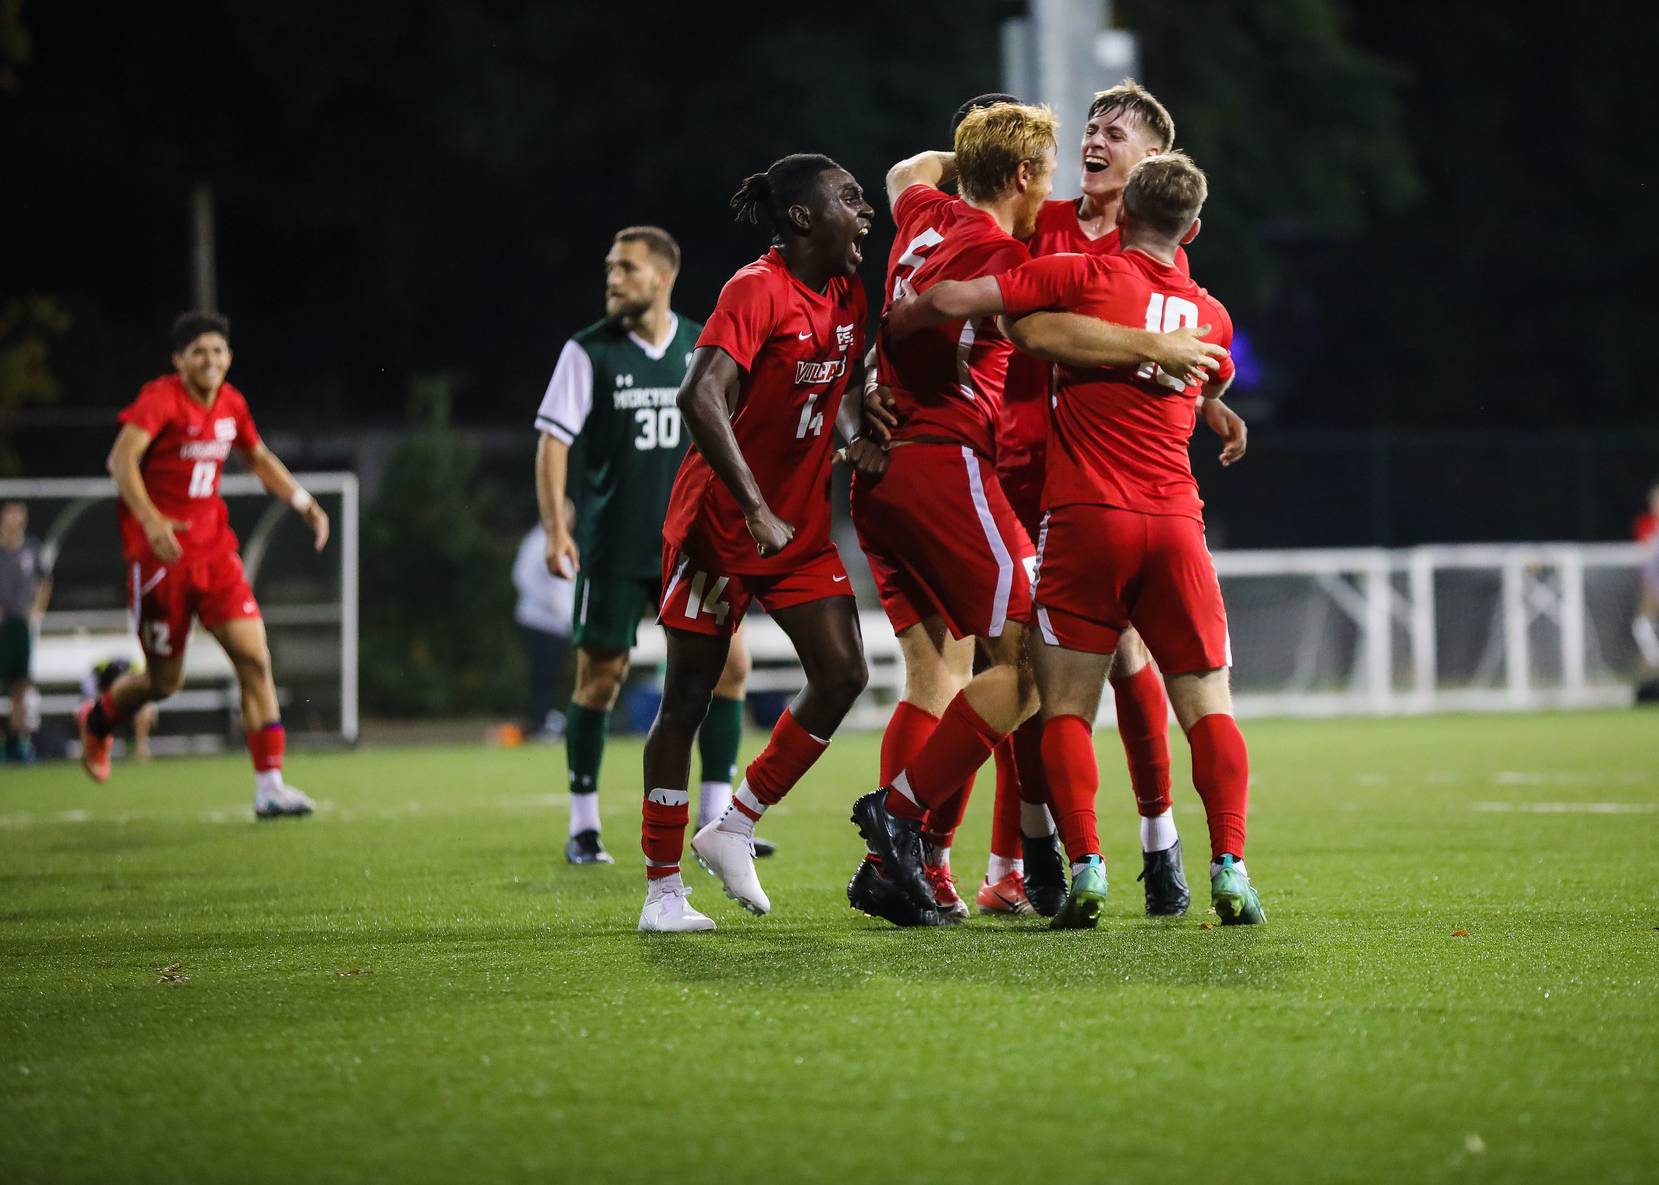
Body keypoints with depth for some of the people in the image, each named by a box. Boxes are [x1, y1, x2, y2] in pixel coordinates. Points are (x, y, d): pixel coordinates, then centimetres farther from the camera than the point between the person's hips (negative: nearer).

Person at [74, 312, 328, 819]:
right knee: (165, 679, 3)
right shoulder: (161, 399, -14)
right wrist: (150, 521, -41)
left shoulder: (231, 404, 7)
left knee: (255, 657, -8)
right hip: (160, 550, -6)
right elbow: (122, 459, -28)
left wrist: (304, 502, 17)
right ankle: (97, 720, 36)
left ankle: (269, 786, -6)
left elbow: (258, 458, 27)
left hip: (214, 549, 6)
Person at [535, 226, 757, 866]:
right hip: (612, 546, -3)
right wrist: (555, 527, -16)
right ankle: (583, 826, 14)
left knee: (729, 663, -6)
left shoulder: (704, 349, 5)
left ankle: (715, 820, 2)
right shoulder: (589, 352, -5)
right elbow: (554, 439, -7)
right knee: (600, 676, 1)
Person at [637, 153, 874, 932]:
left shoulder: (846, 297, 6)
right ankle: (662, 888, 5)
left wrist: (855, 436, 0)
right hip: (719, 520, -8)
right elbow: (701, 398, -30)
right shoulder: (757, 290, -19)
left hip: (801, 527, 8)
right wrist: (757, 510, -33)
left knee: (842, 673, -3)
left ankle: (734, 828, 12)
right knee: (687, 698, -1)